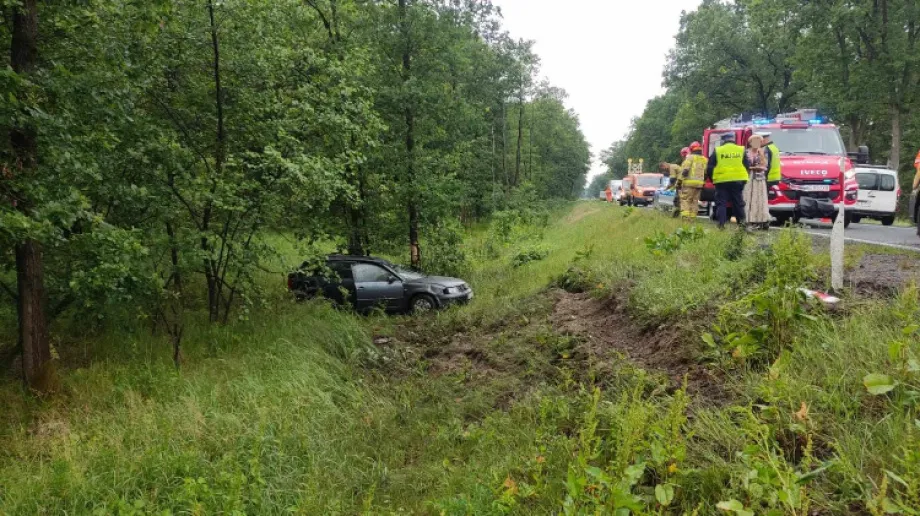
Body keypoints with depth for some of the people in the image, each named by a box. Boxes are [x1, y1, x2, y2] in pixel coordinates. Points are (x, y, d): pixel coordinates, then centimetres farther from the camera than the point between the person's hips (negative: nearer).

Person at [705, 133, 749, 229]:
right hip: (738, 180, 2)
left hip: (721, 181, -1)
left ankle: (721, 224, -4)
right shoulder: (741, 150, 6)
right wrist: (743, 179, 19)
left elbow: (709, 167, 2)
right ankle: (742, 222, 8)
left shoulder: (717, 151, 1)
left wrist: (712, 178, 15)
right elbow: (747, 166, 10)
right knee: (738, 203, 10)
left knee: (721, 203, 2)